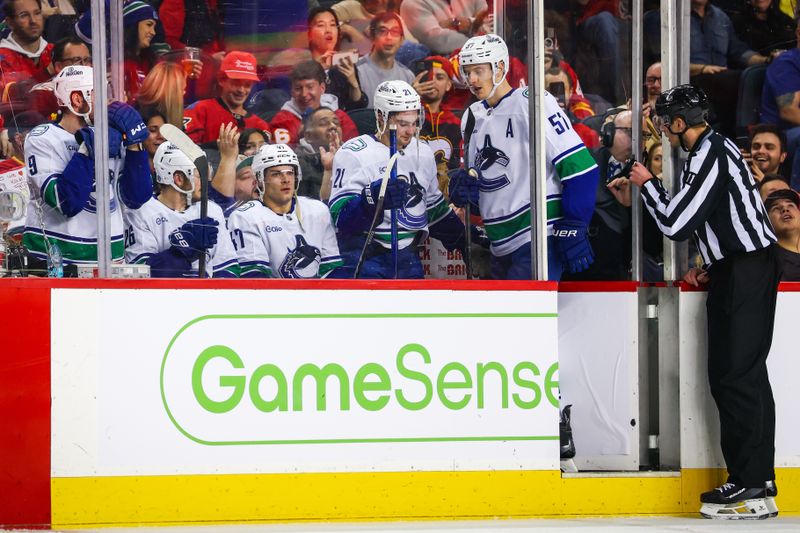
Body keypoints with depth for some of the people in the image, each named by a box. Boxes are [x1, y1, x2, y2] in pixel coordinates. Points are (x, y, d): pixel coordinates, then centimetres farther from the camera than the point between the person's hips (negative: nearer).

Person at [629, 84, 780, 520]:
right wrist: (710, 268, 17)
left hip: (748, 272, -10)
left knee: (739, 376, -12)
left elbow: (676, 223, -18)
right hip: (738, 272, 10)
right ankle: (748, 480, 12)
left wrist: (647, 185, -3)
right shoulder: (715, 149, 17)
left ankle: (755, 488, -13)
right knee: (727, 376, 10)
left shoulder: (710, 154, -15)